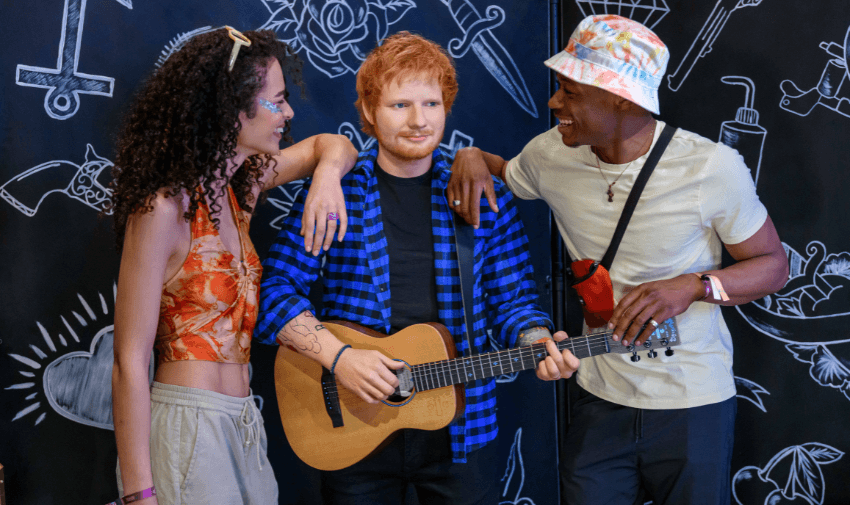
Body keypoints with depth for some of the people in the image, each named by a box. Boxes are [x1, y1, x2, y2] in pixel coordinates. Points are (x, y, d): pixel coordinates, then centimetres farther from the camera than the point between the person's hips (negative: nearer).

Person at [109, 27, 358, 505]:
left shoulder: (239, 186, 4)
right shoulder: (163, 209, -17)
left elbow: (330, 145, 20)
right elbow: (130, 364, -18)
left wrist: (327, 176, -5)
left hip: (241, 424, 8)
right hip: (187, 426, -8)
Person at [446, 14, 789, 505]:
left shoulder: (712, 167, -17)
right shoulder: (552, 155, -6)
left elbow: (774, 264, -7)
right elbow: (507, 172, 17)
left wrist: (694, 286, -24)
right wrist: (473, 157, -6)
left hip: (693, 404, -2)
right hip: (601, 398, 3)